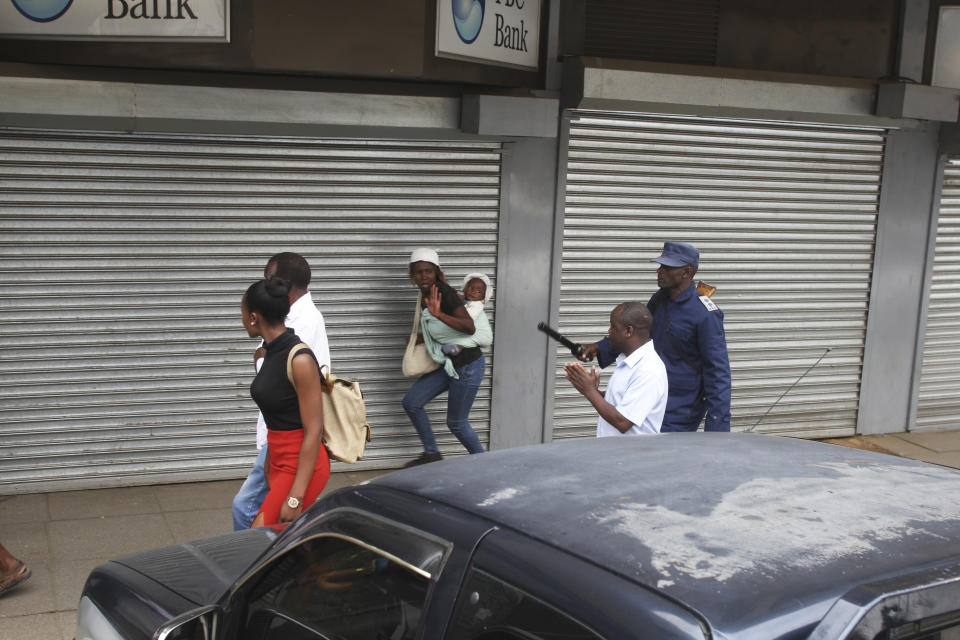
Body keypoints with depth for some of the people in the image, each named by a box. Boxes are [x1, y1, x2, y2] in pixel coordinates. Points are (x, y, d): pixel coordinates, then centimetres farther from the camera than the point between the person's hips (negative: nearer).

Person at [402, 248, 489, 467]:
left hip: (467, 366, -9)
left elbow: (470, 327, -33)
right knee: (411, 402, 7)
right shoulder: (425, 296, 6)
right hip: (447, 364, 9)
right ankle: (431, 453, 22)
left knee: (456, 423, 3)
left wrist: (438, 314, -42)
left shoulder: (444, 293, -20)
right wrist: (420, 338, 23)